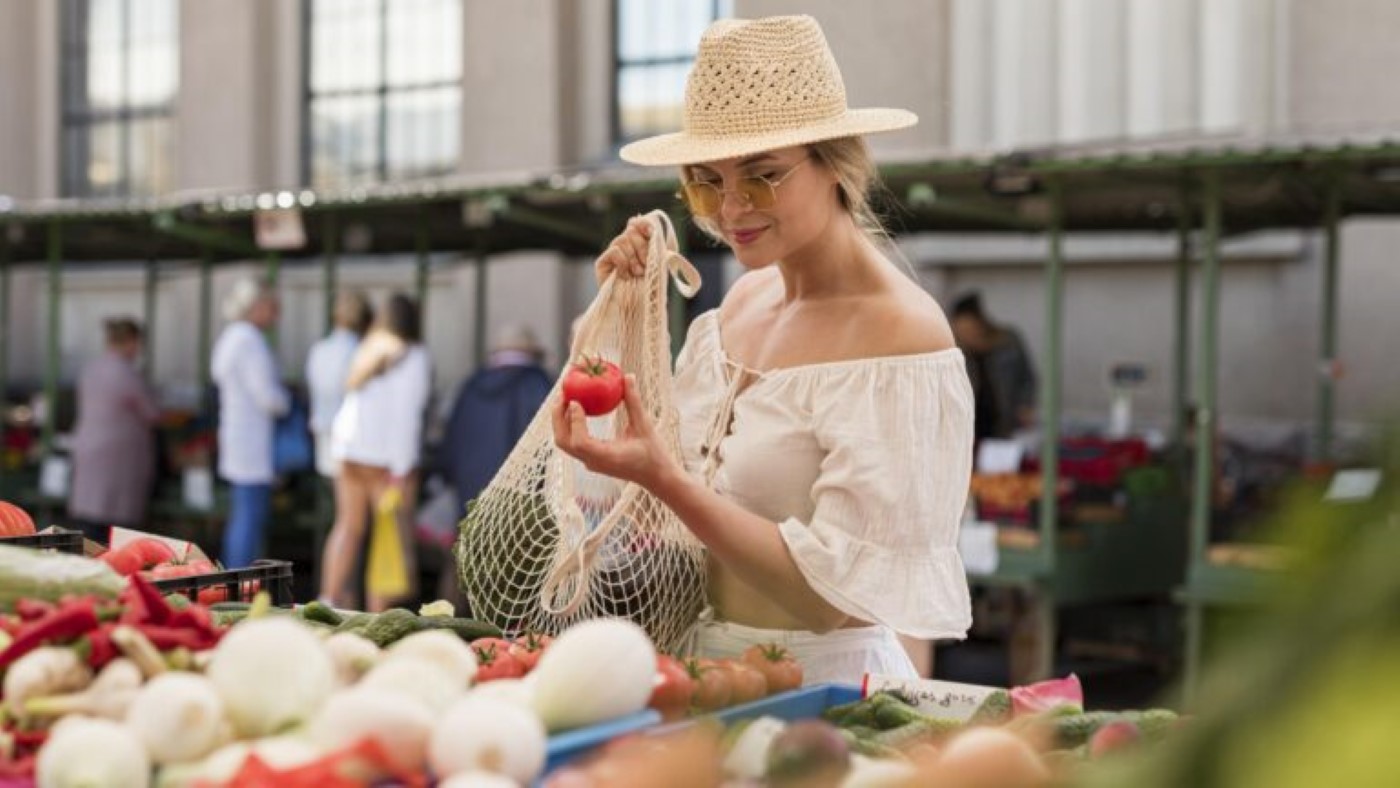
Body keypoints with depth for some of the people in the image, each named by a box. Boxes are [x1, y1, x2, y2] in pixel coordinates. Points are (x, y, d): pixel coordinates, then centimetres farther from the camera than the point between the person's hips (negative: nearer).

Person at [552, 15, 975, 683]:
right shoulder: (746, 297, 7)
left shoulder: (899, 333, -15)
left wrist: (660, 477, -26)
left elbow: (833, 595, -18)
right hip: (709, 674, 6)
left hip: (823, 681, -6)